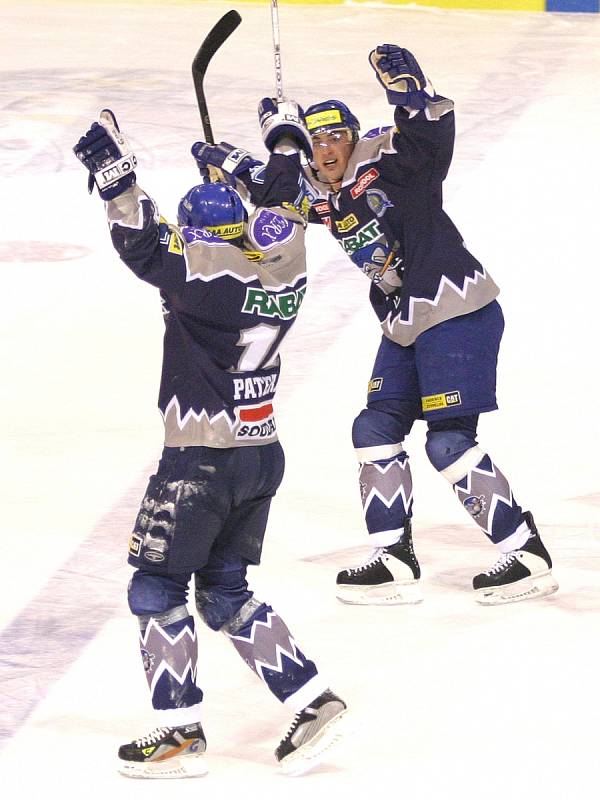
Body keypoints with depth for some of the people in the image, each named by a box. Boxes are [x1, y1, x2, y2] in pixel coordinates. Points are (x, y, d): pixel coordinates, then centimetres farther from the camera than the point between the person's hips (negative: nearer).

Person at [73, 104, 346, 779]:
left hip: (201, 463, -8)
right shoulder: (283, 264, 3)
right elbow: (279, 211, 21)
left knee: (156, 588, 4)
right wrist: (286, 145, 37)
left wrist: (114, 172, -13)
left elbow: (144, 246, -18)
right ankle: (313, 702, 12)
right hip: (263, 455, 8)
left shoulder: (205, 271, -16)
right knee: (224, 592, 18)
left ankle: (180, 733, 4)